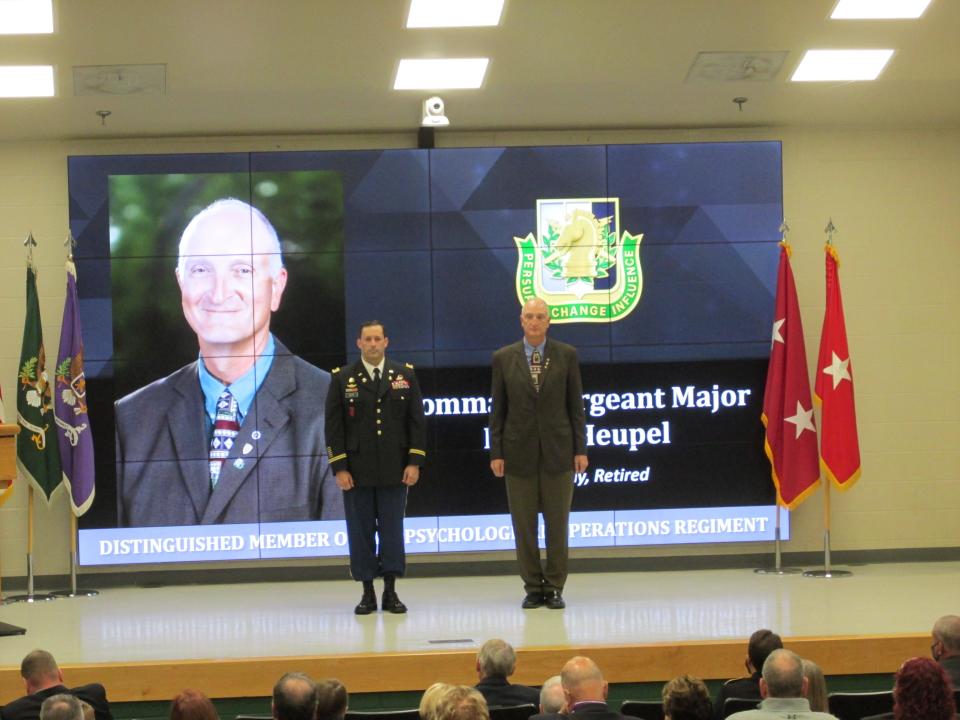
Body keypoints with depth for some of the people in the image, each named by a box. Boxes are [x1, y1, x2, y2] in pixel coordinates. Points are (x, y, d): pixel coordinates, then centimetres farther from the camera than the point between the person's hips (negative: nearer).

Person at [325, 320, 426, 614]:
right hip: (357, 472, -1)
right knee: (361, 532, 2)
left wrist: (414, 462, -3)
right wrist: (339, 468, -6)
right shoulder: (342, 378, 3)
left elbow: (416, 421, 5)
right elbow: (334, 426, 1)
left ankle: (390, 592, 9)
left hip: (394, 470, 1)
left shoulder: (405, 375, 7)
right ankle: (368, 593, 8)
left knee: (392, 531, 3)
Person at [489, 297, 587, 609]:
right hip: (519, 451, 0)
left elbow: (576, 405, 4)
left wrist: (580, 448, -1)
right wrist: (496, 452, -1)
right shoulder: (503, 358, 3)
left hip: (557, 449, 0)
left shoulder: (566, 355, 2)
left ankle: (554, 587, 11)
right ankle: (533, 587, 13)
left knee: (557, 523, 3)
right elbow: (498, 408, 4)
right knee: (524, 524, 4)